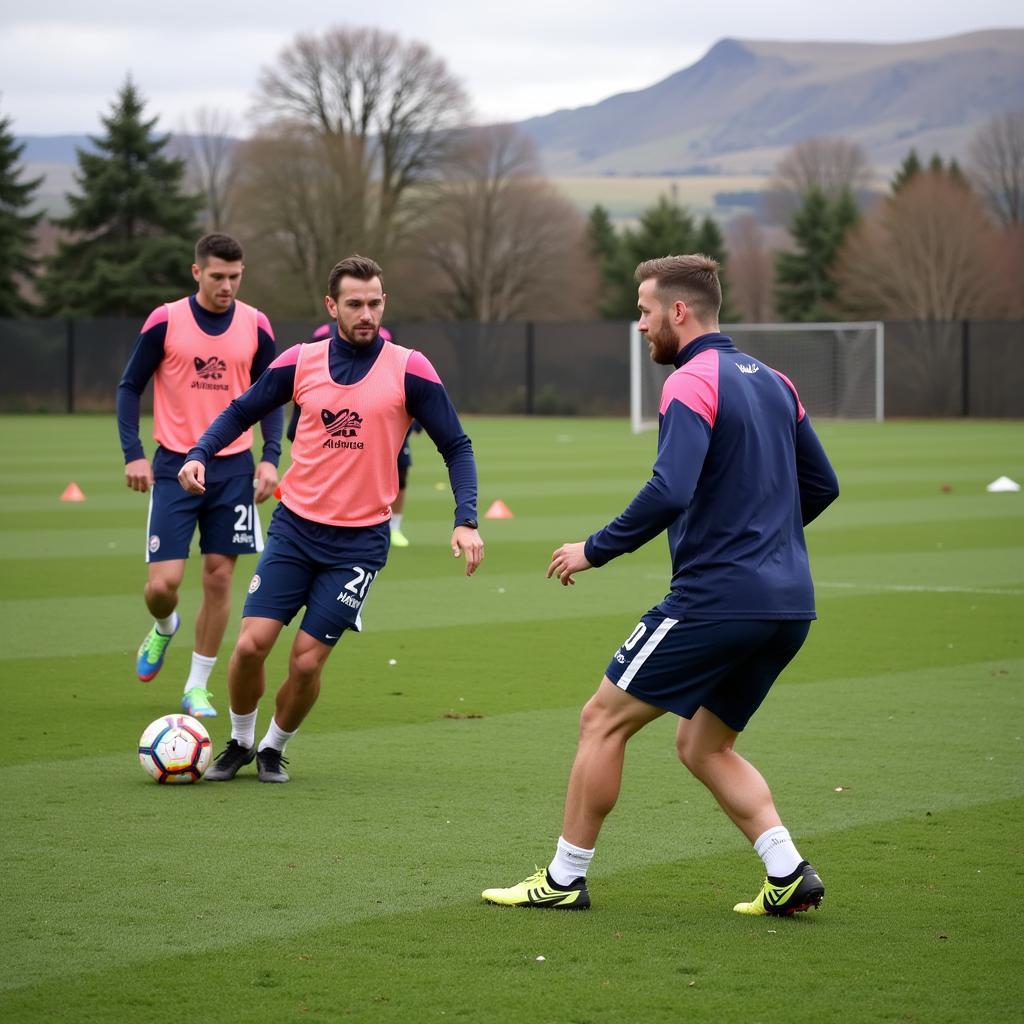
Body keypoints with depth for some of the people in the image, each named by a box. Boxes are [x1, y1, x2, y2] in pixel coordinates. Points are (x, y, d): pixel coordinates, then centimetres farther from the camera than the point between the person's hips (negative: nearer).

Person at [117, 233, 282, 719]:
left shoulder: (255, 326, 2)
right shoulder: (165, 321, -5)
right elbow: (129, 387, 2)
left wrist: (270, 456, -2)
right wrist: (133, 454, -8)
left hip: (233, 468, 2)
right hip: (175, 465, -2)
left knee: (219, 578, 2)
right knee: (163, 583, -9)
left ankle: (197, 687, 14)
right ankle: (164, 630, 27)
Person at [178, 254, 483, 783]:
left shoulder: (408, 370, -7)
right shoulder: (300, 361, 0)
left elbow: (456, 447, -2)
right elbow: (241, 411, 12)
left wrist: (466, 521, -14)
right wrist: (200, 453, -6)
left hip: (359, 541, -2)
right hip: (294, 526, 2)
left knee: (306, 661, -6)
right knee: (251, 643, -8)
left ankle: (274, 747, 21)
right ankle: (240, 741, 19)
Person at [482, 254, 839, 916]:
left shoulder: (694, 382, -11)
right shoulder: (771, 381, 15)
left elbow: (670, 492, -24)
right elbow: (821, 484, 21)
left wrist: (596, 550, -13)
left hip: (715, 597, -8)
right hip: (787, 603, 8)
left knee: (604, 719, 4)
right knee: (704, 746, 19)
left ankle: (564, 879, 10)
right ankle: (789, 873, 4)